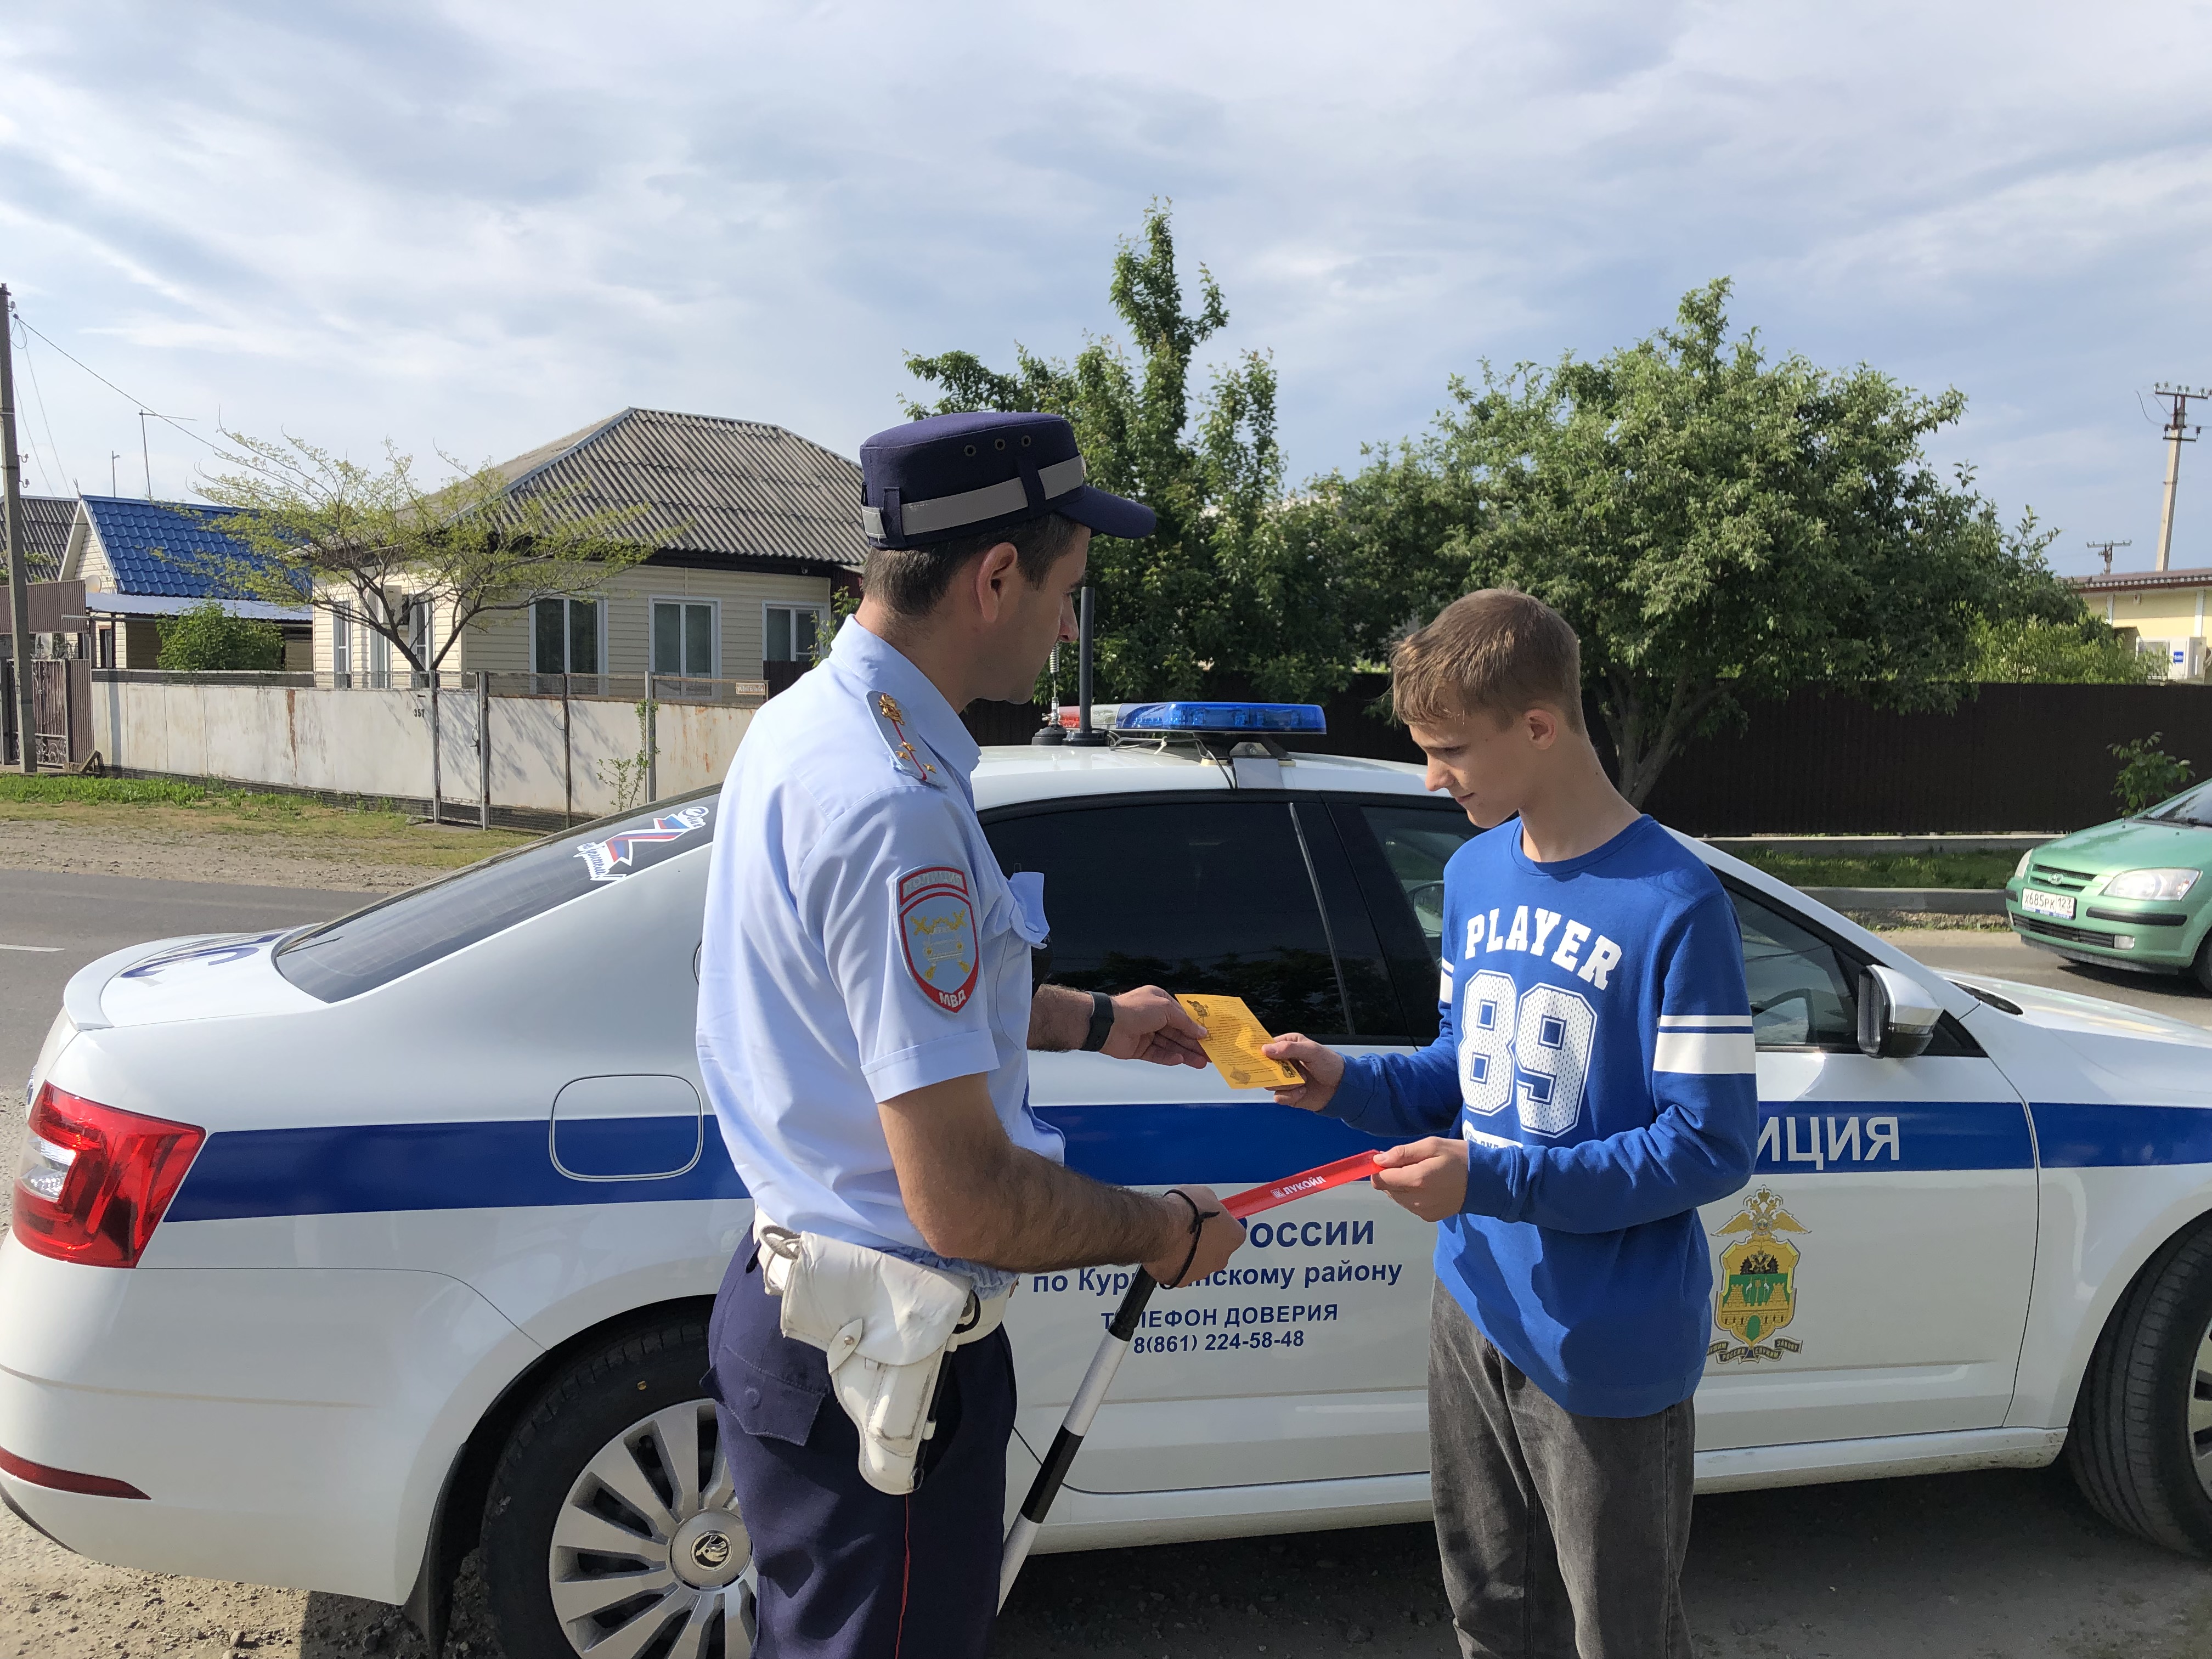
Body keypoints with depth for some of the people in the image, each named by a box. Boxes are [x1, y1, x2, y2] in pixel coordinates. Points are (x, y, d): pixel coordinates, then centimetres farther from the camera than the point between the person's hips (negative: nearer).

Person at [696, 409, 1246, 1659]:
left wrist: (1093, 1020, 21)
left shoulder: (810, 720, 3)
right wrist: (1170, 1232, -12)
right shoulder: (894, 807, -30)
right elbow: (966, 1201, -29)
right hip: (882, 1363, -9)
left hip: (802, 1297, 10)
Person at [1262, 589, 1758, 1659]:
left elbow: (1711, 1148, -18)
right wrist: (1347, 1083, -5)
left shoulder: (1674, 905, -19)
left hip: (1606, 1350, -6)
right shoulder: (1474, 872, 4)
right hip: (1474, 1313, 6)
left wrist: (1491, 1181, -25)